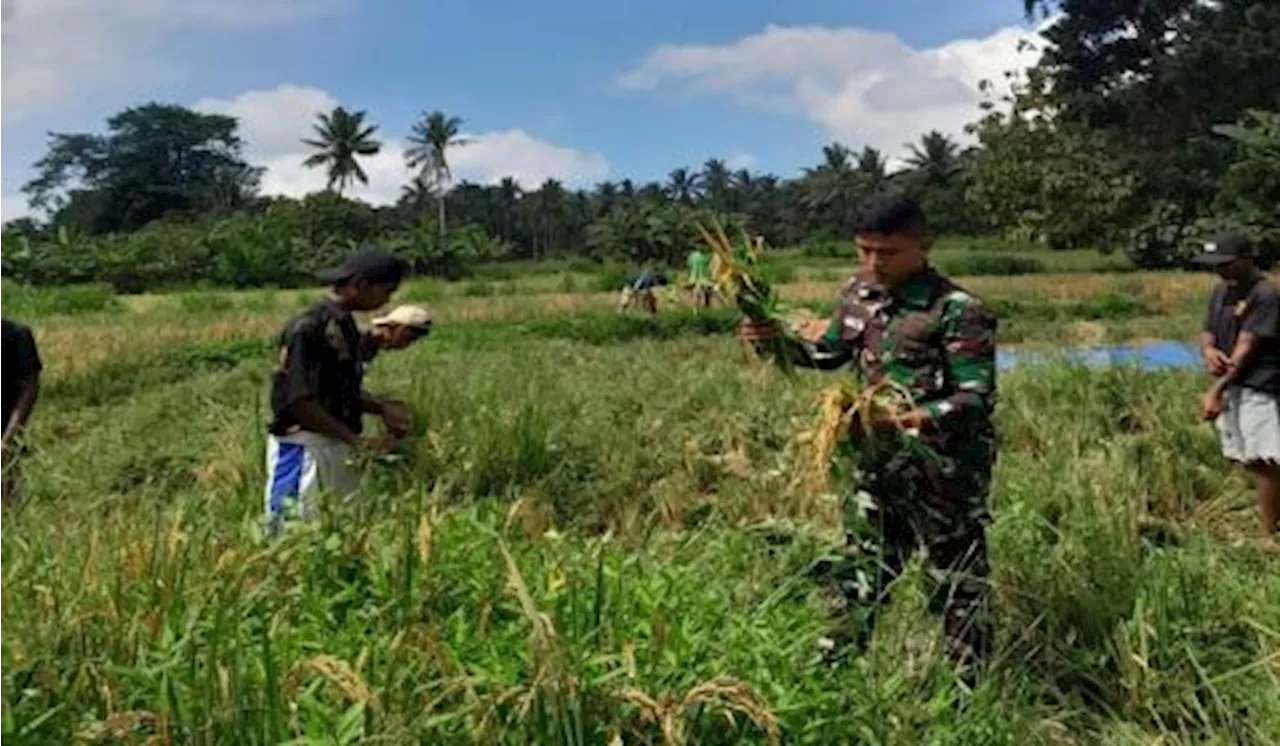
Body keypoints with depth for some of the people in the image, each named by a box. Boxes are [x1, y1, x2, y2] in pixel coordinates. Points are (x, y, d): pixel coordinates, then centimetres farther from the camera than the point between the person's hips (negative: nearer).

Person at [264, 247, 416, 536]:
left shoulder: (347, 326, 10)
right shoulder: (308, 327, -17)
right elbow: (297, 401, -19)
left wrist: (382, 408, 1)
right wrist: (355, 439, -16)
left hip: (339, 448, 9)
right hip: (304, 449, -9)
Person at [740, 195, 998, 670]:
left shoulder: (957, 311, -18)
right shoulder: (860, 294, 4)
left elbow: (977, 399, -21)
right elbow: (830, 353, 19)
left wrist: (911, 418, -36)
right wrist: (777, 340, 1)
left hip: (944, 469, -7)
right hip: (878, 461, 7)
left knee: (957, 579, 8)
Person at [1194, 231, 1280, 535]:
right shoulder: (1222, 290, 11)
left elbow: (1246, 348, -18)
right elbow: (1207, 331, 13)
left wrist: (1216, 390, -21)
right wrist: (1208, 350, -13)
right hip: (1230, 387, 8)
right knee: (1247, 460, 13)